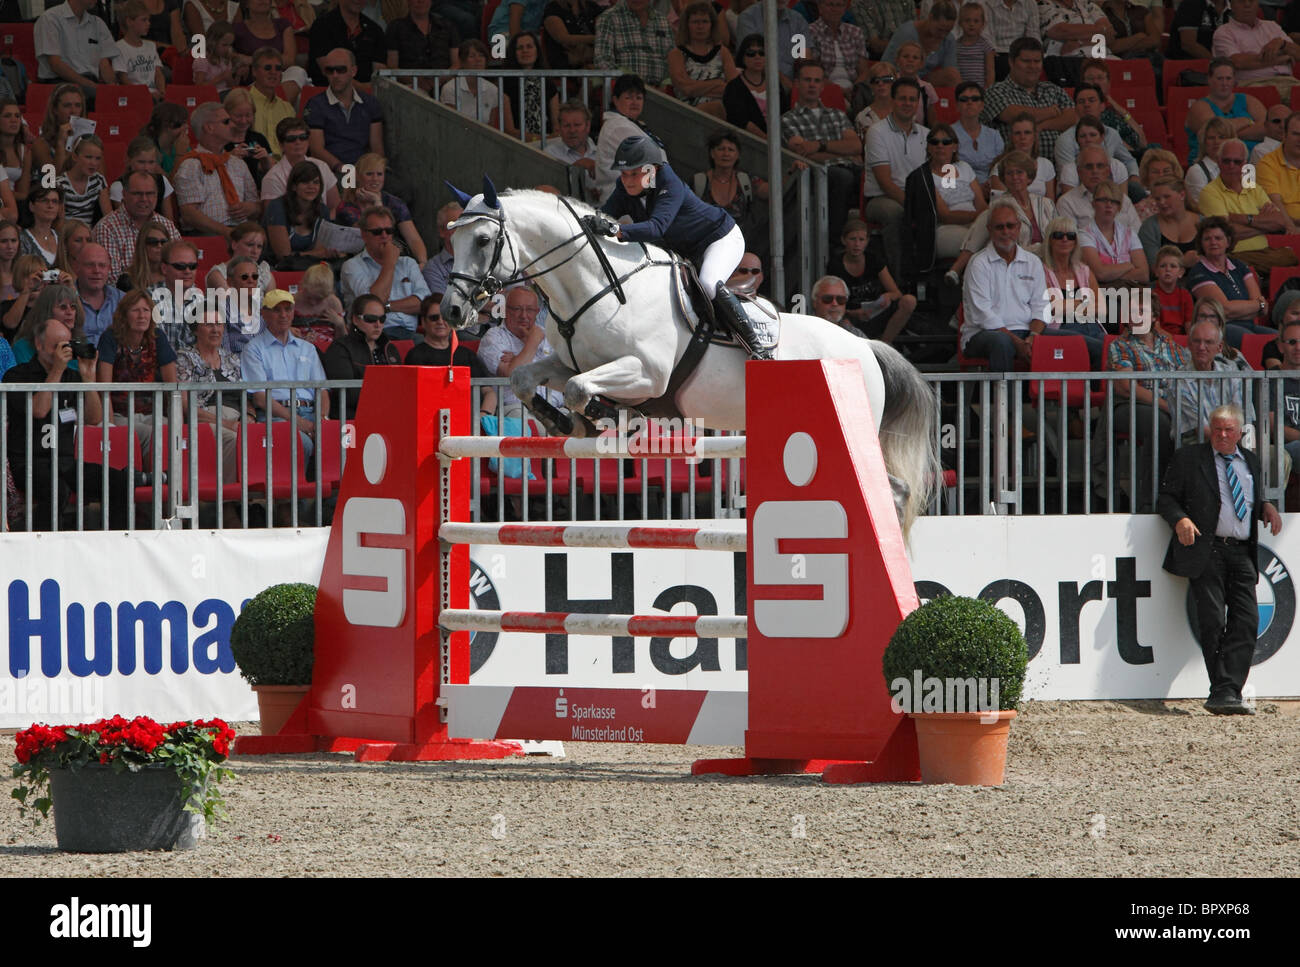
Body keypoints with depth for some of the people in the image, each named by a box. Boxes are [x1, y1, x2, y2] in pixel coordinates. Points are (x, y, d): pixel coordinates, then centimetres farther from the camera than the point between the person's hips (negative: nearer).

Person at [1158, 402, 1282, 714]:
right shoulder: (1188, 459, 8)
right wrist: (1180, 520, -15)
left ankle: (1227, 693, -10)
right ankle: (1223, 693, -5)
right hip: (1207, 551, -4)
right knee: (1213, 623, -10)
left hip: (1242, 553, 4)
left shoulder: (1251, 462, 21)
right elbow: (1166, 499, 5)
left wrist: (1266, 507, 7)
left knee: (1246, 622, -9)